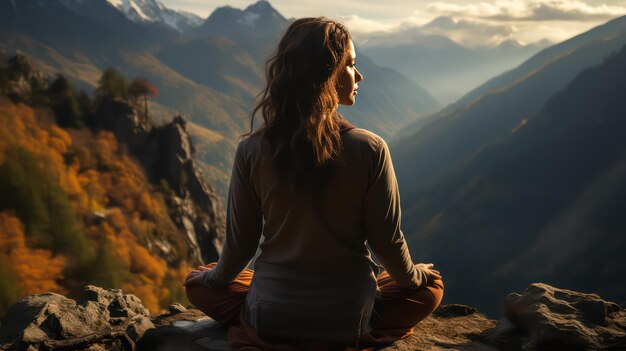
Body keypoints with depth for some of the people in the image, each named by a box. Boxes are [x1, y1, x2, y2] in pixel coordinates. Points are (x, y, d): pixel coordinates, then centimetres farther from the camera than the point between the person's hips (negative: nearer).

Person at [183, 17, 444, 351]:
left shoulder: (251, 151, -12)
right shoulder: (370, 150, -17)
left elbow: (240, 242, -3)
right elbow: (387, 241, -6)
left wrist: (216, 276, 20)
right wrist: (414, 276, 16)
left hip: (270, 321, 1)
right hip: (349, 322, 0)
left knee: (197, 283, 30)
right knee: (430, 286, 26)